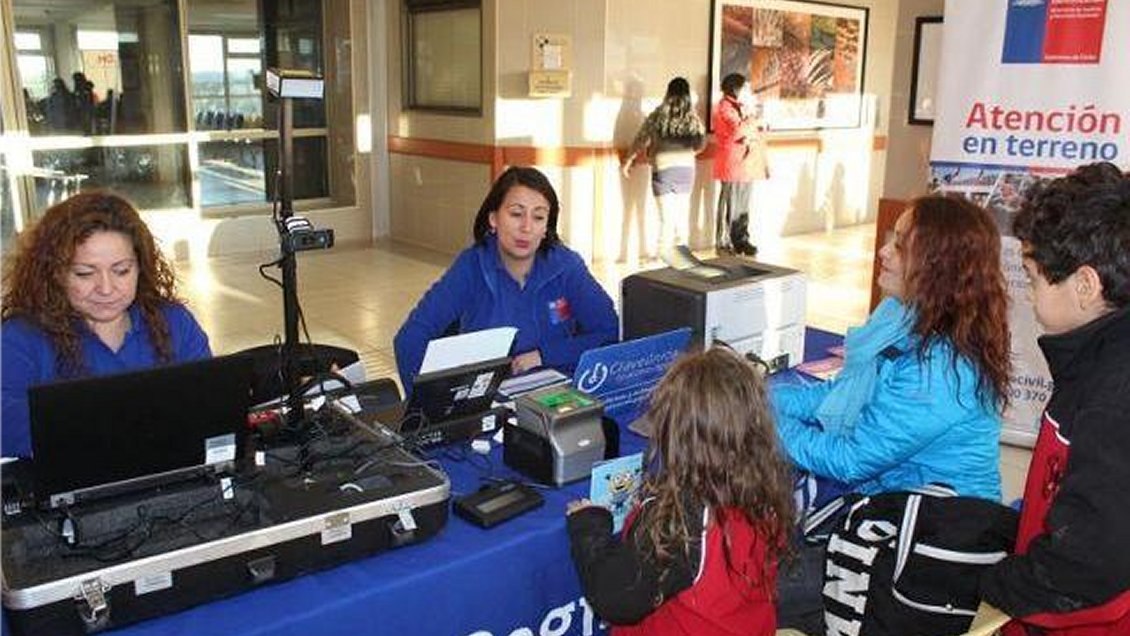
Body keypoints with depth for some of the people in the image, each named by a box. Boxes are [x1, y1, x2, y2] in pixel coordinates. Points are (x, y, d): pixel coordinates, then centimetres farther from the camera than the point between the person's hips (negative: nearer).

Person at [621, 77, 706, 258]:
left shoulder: (658, 116, -6)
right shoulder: (692, 117, 1)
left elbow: (640, 141, -3)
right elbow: (701, 144, 7)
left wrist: (627, 162, 9)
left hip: (663, 169, -3)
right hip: (687, 169, 3)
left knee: (667, 218, -1)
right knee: (682, 216, 13)